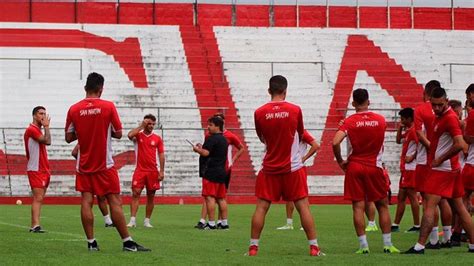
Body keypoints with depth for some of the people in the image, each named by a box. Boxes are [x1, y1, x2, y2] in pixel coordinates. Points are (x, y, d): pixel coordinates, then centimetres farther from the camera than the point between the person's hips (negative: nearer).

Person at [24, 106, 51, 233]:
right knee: (38, 198, -16)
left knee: (39, 199, 8)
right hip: (35, 170, -10)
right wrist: (46, 126, -12)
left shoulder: (38, 130, 19)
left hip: (43, 170, 10)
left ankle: (34, 226, 8)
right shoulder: (31, 129, -12)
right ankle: (35, 226, -23)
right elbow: (47, 141, -23)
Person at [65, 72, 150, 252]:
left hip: (84, 164, 3)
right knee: (115, 202, -1)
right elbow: (118, 134, -3)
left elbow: (69, 137, 3)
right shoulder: (108, 107, -8)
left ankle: (91, 242, -1)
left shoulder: (74, 109, -2)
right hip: (105, 164, -2)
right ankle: (127, 242, -1)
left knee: (86, 201, 3)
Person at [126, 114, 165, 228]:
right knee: (135, 193, -11)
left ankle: (147, 221, 12)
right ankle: (132, 220, -13)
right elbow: (130, 135, -21)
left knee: (151, 196, 4)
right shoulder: (138, 135, 3)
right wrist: (141, 126, -12)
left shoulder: (157, 138, 7)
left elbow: (161, 155, 6)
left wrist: (162, 171, -1)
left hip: (153, 171, 2)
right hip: (140, 170, -2)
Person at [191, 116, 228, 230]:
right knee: (220, 198, 12)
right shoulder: (224, 139, 17)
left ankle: (211, 223, -14)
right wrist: (201, 148, 20)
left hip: (211, 172, -9)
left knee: (209, 197, -9)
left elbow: (205, 153, -20)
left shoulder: (211, 139, -12)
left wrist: (197, 149, -2)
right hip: (221, 171, 9)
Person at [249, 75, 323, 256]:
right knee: (303, 206, 3)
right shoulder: (295, 110, -7)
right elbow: (300, 136, 8)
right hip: (293, 167, -1)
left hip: (269, 168, 1)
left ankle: (253, 247, 6)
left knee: (261, 207, 6)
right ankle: (314, 247, 1)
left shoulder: (259, 113, -5)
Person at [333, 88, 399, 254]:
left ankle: (363, 246, -4)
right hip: (375, 167, 1)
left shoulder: (350, 122, -8)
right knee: (382, 206, 10)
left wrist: (340, 161, -5)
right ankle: (388, 245, 7)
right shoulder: (381, 120, 0)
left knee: (358, 207, 0)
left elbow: (335, 142, -19)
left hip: (354, 167, -1)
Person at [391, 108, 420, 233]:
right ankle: (395, 225, 16)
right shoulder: (408, 131, 16)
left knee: (412, 195, -8)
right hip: (406, 168, 11)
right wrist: (400, 128, 14)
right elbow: (399, 140, 28)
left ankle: (417, 226, -7)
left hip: (410, 168, -11)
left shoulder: (414, 130, -14)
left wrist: (412, 157, -17)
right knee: (401, 197, 12)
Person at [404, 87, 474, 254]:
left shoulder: (449, 118, -16)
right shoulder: (440, 117, 14)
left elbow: (459, 144, -24)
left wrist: (439, 159, -17)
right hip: (453, 168, 10)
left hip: (442, 169, -10)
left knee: (430, 205, -12)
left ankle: (420, 246, -16)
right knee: (459, 207, 12)